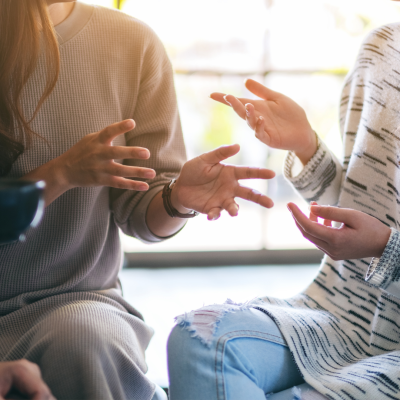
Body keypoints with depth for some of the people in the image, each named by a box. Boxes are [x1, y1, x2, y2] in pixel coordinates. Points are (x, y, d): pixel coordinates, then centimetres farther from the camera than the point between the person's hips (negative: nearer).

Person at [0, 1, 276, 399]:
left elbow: (138, 211, 1)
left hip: (75, 298, 2)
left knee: (89, 338, -32)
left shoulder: (132, 42, 0)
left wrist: (178, 200, -20)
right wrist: (62, 173, -21)